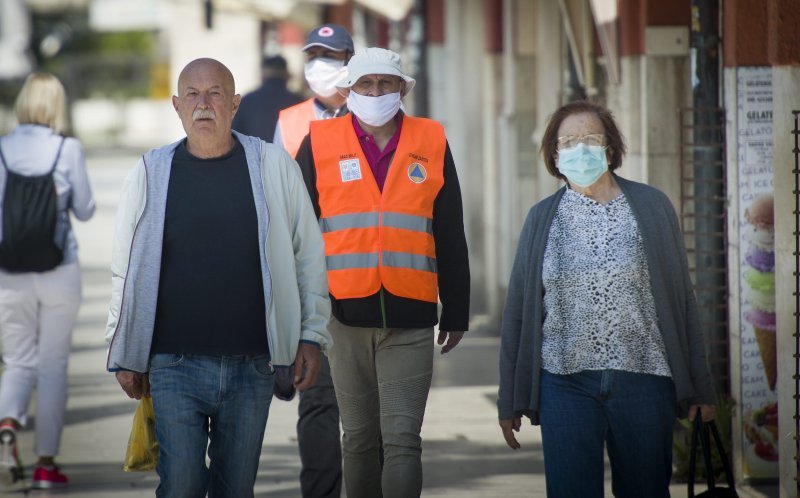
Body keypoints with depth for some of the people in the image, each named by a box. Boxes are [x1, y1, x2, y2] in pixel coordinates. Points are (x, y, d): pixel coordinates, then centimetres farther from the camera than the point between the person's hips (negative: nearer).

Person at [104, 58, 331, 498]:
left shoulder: (272, 166, 5)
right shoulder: (150, 175, 5)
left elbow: (309, 255, 10)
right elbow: (126, 271, 11)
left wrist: (311, 336, 4)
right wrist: (124, 357, 9)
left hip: (252, 365, 1)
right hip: (175, 364, -1)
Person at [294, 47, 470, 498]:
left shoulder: (432, 144, 7)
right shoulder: (320, 144, 5)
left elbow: (452, 239, 10)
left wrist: (456, 314, 10)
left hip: (411, 318, 0)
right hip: (346, 314, 1)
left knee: (402, 440, -6)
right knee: (359, 440, 8)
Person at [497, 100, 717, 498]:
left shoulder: (651, 208, 5)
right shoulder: (542, 219, 7)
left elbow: (682, 300, 7)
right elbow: (518, 312, 8)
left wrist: (698, 386, 4)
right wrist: (511, 400, 7)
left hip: (644, 379, 0)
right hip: (565, 384, 0)